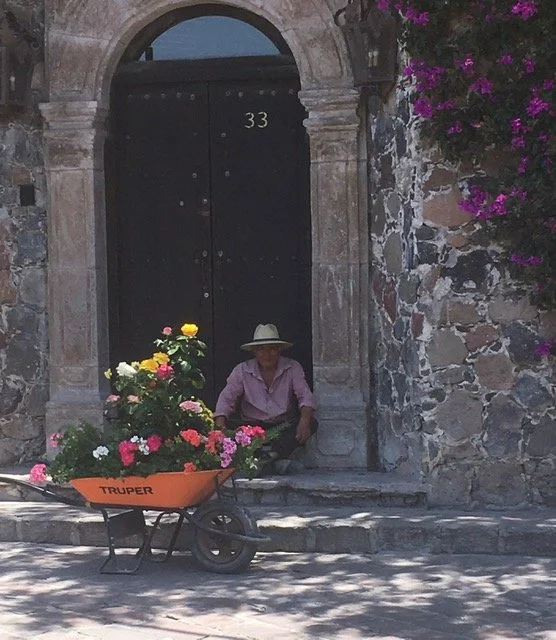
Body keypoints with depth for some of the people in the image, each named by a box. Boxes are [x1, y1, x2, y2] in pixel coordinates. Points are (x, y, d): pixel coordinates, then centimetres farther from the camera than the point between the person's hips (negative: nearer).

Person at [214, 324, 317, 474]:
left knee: (311, 423, -27)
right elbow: (226, 398, -5)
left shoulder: (292, 368, 4)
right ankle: (275, 461, -45)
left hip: (283, 426, 1)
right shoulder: (242, 370, 3)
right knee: (230, 426, -30)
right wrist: (220, 426, -25)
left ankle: (267, 457, -43)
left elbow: (305, 396, -5)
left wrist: (305, 420, -28)